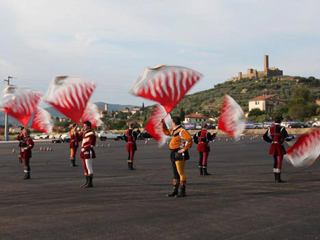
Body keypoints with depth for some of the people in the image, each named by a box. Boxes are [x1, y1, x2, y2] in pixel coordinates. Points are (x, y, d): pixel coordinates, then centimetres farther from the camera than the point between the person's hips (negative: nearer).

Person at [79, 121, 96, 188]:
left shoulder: (91, 134, -12)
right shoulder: (85, 133, 16)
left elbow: (91, 144, -17)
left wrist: (84, 148, -23)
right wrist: (81, 132, 9)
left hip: (88, 152, -10)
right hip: (84, 153, 10)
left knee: (89, 167, -7)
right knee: (85, 167, 12)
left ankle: (90, 183, -4)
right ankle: (87, 182, 19)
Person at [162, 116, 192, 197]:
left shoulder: (182, 131, -15)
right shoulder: (174, 131, 15)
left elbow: (189, 140, -23)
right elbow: (166, 131, 31)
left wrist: (184, 149, -20)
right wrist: (163, 123, 22)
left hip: (179, 154, -10)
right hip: (174, 154, 10)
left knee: (181, 173, -7)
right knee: (175, 173, 13)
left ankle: (182, 191, -1)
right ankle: (175, 191, 20)